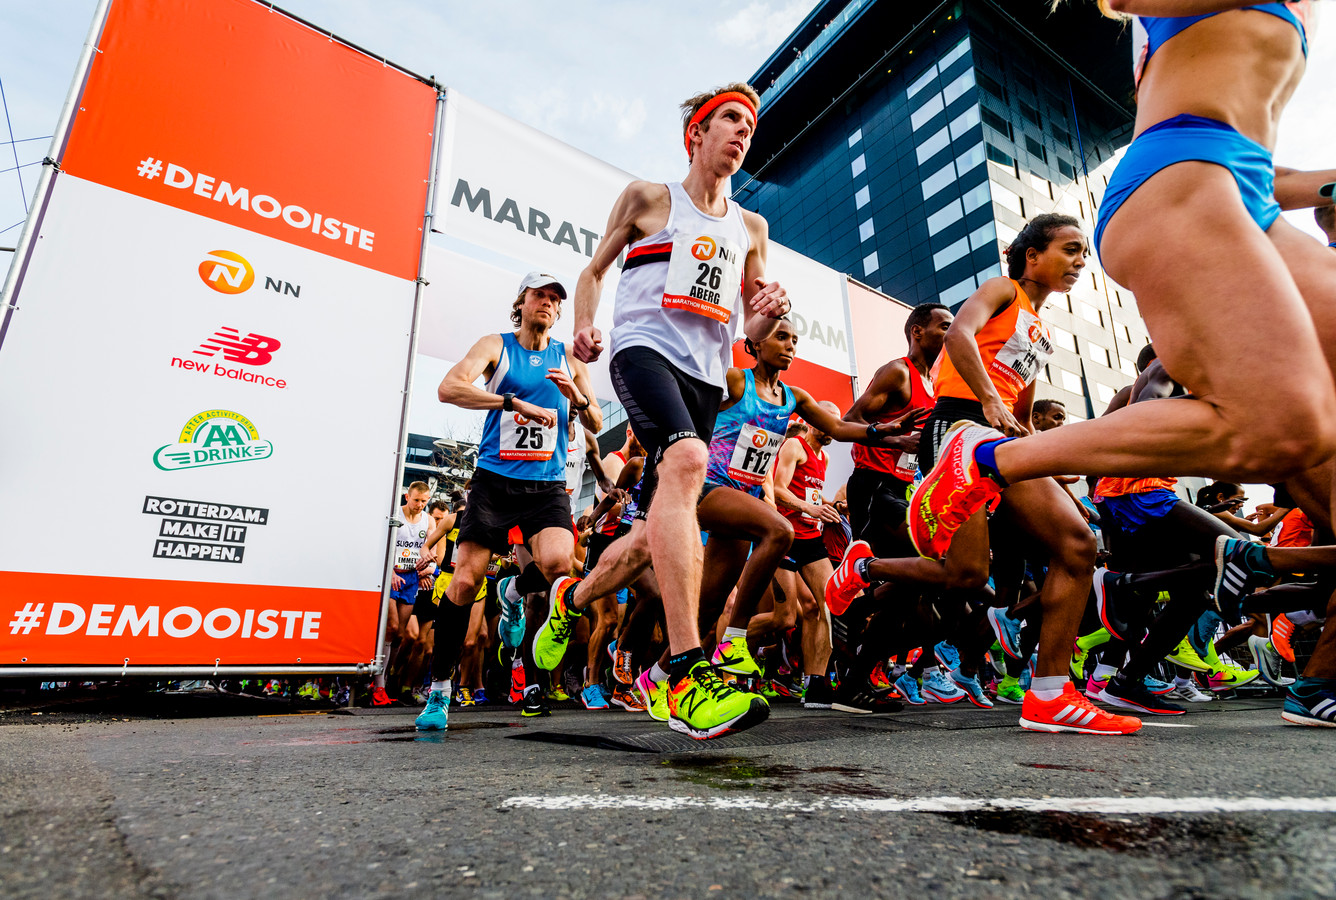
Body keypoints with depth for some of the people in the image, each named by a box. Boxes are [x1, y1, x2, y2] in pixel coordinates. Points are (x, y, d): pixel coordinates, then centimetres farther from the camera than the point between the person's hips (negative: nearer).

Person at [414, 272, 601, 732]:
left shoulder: (569, 359, 13)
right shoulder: (496, 346, 6)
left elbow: (596, 425, 11)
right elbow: (449, 388, -12)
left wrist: (577, 397, -11)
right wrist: (515, 402, -22)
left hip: (546, 485, 2)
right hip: (494, 480, -1)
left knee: (558, 562, -25)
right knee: (464, 581, -6)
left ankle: (515, 591, 12)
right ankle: (439, 689, 12)